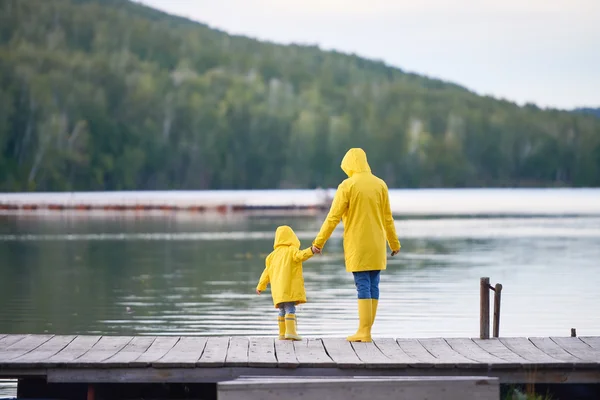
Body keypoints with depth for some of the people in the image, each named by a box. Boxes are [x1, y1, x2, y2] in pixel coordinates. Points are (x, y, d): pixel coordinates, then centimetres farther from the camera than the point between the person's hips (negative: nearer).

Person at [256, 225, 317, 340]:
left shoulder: (273, 254, 18)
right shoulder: (292, 250, -1)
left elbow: (267, 271, 20)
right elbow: (300, 255, -24)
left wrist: (260, 286, 27)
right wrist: (311, 251, -39)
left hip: (278, 290, 6)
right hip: (290, 287, -6)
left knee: (282, 310, 14)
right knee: (290, 309, -12)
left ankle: (282, 333, 16)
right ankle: (290, 331, -23)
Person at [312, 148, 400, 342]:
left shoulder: (347, 186, -9)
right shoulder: (380, 184, 4)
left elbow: (333, 217, -9)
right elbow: (387, 218, 9)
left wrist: (319, 241, -2)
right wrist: (394, 243, 20)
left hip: (357, 245, -4)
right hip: (376, 245, 4)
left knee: (363, 285, -5)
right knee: (373, 285, 6)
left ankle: (364, 332, -7)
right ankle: (366, 331, 8)